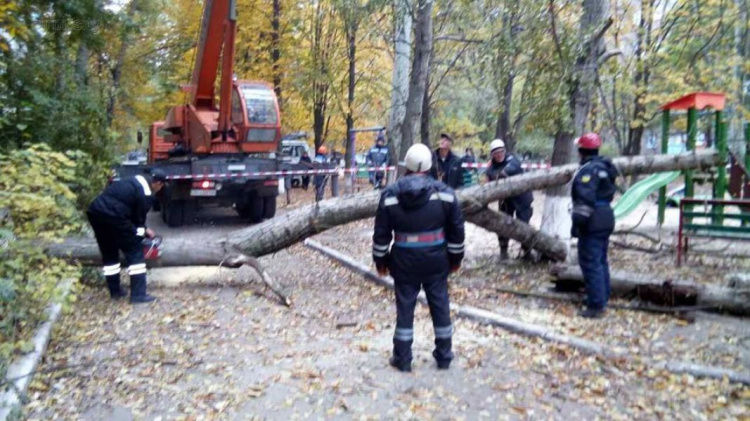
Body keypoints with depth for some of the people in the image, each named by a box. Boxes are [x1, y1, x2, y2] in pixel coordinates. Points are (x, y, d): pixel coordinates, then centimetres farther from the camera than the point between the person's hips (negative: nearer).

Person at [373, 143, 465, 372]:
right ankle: (444, 356, 24)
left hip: (404, 259, 0)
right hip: (436, 259, 1)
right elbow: (456, 229, 1)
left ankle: (402, 359, 17)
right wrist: (456, 257, 12)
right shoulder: (444, 192, -4)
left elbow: (381, 232, -1)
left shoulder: (390, 194, -5)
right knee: (440, 305, 13)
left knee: (405, 307, 9)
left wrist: (380, 259, 10)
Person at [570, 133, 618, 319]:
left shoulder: (588, 170, -17)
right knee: (600, 261, 19)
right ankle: (602, 298, 30)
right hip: (606, 218, 10)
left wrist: (577, 221, -21)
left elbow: (585, 199, -25)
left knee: (590, 263, -7)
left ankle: (596, 306, -5)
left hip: (593, 222, -10)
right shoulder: (604, 167, 15)